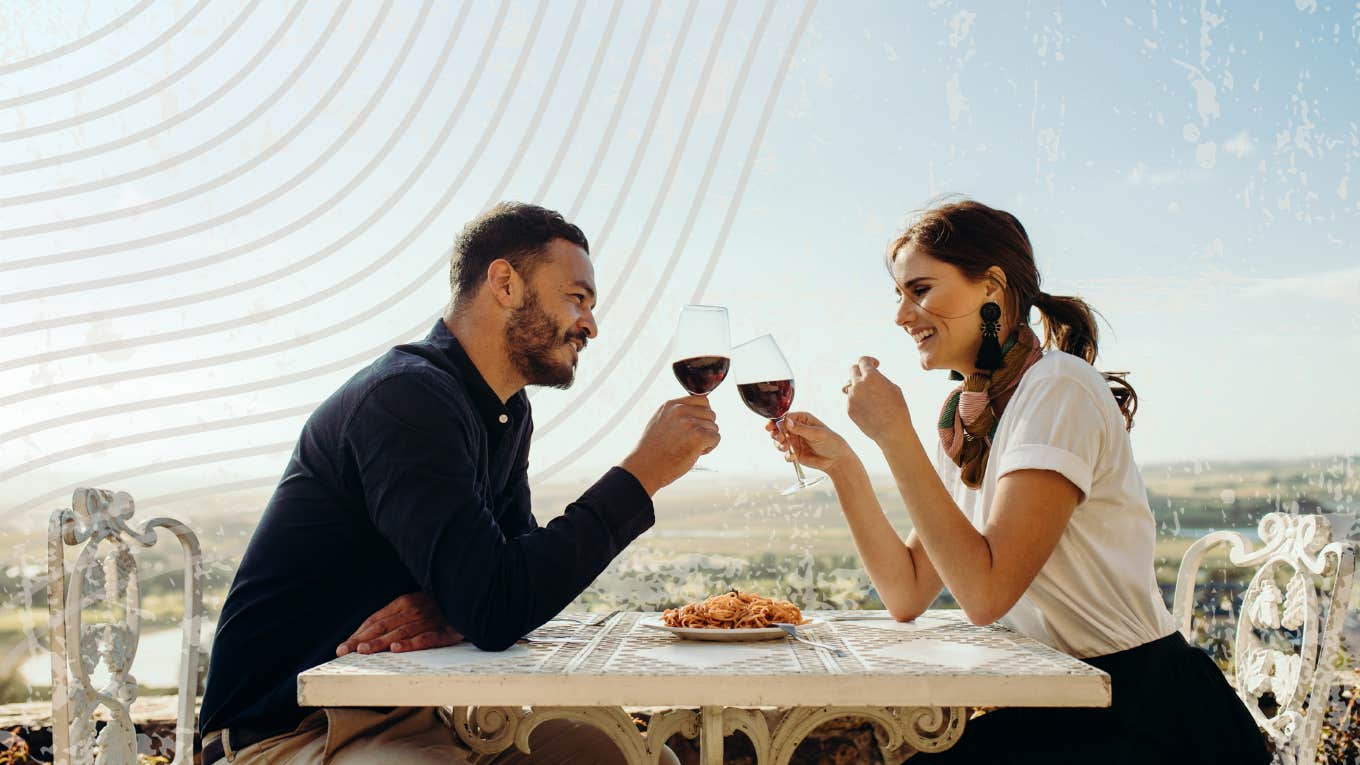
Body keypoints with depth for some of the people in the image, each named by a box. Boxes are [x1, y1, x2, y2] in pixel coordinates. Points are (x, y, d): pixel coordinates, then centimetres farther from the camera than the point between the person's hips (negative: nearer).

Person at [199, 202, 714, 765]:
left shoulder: (510, 416, 10)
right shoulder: (408, 396, -21)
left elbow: (519, 577, 8)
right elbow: (496, 607, -30)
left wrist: (456, 614, -15)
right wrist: (640, 473, -22)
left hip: (407, 717, 9)